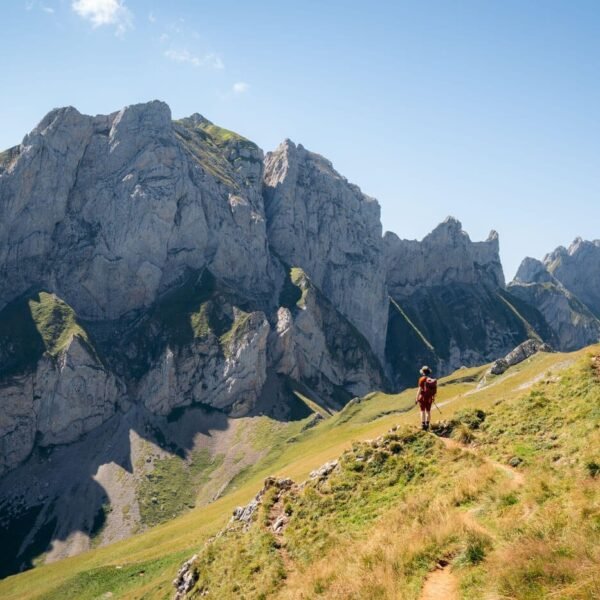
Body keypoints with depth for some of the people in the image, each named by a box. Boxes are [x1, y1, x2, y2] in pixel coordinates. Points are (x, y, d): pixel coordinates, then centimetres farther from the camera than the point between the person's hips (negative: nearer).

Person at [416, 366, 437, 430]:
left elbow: (420, 389, -16)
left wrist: (416, 398, -11)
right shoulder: (433, 380, 2)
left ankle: (423, 425, -1)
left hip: (423, 397, -4)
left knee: (423, 411, 1)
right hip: (430, 398, 4)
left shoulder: (422, 379, -12)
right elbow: (435, 390, 8)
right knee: (428, 411, 15)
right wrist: (433, 397, 23)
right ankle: (427, 424, 20)